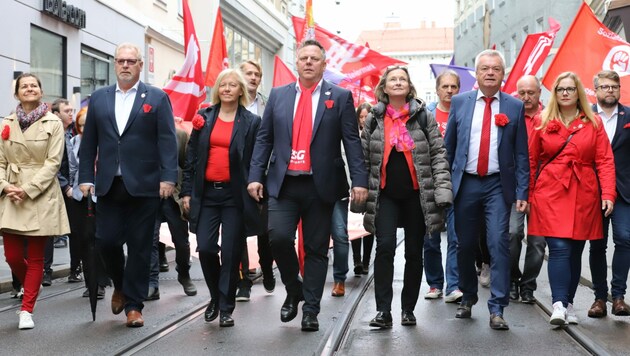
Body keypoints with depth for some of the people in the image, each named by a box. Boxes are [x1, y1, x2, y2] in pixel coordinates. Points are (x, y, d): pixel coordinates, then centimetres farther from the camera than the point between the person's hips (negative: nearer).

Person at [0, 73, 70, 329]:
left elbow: (53, 162, -7)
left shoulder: (53, 123, -1)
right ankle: (31, 289, 32)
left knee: (36, 257, 2)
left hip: (41, 197, -3)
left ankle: (27, 310, 10)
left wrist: (28, 189, -15)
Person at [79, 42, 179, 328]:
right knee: (106, 241, 1)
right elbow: (89, 142, 11)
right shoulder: (98, 98, 13)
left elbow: (167, 141, -3)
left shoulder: (157, 98, 3)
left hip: (143, 185, -3)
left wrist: (168, 177, -12)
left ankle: (133, 305, 14)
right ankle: (120, 286, 30)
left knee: (140, 246, 2)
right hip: (109, 184, 3)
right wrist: (86, 177, 3)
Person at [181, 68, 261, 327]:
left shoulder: (251, 122, 2)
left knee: (231, 252, 0)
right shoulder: (204, 117, 9)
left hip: (235, 195, -2)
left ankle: (226, 308, 12)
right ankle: (215, 297, 23)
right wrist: (187, 191, 4)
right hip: (206, 193, 2)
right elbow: (191, 156, 9)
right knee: (205, 248, -2)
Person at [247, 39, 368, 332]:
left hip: (320, 186, -1)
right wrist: (255, 176, 0)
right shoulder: (278, 95, 11)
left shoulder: (340, 97, 4)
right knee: (279, 237, -13)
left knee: (316, 250, 4)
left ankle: (310, 311, 15)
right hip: (284, 184, 1)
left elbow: (352, 142, -1)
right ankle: (293, 291, 13)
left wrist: (359, 180, -10)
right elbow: (264, 139, 10)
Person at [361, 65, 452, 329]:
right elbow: (364, 157, 9)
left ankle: (408, 309, 18)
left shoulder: (423, 116, 4)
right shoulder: (374, 119, 7)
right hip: (386, 194, 0)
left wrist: (442, 189, -9)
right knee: (385, 247, -13)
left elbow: (438, 154, 1)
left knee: (414, 252, 6)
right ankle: (383, 311, -8)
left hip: (417, 193, 0)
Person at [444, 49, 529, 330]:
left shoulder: (515, 107, 3)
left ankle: (496, 309, -1)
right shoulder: (459, 102, 5)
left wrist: (521, 192, -2)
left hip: (498, 186, -1)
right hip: (465, 184, 1)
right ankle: (468, 297, 30)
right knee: (465, 245, 9)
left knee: (499, 244, -8)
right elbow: (448, 146, 7)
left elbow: (521, 154, 3)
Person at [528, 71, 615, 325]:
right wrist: (528, 195, 2)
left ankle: (568, 303, 20)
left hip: (583, 196, 2)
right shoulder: (543, 123, 5)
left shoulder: (593, 123, 7)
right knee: (559, 248, -12)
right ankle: (559, 304, -13)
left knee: (575, 250, 7)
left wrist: (608, 194, -7)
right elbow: (532, 160, 7)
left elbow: (605, 161, 3)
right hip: (551, 194, -2)